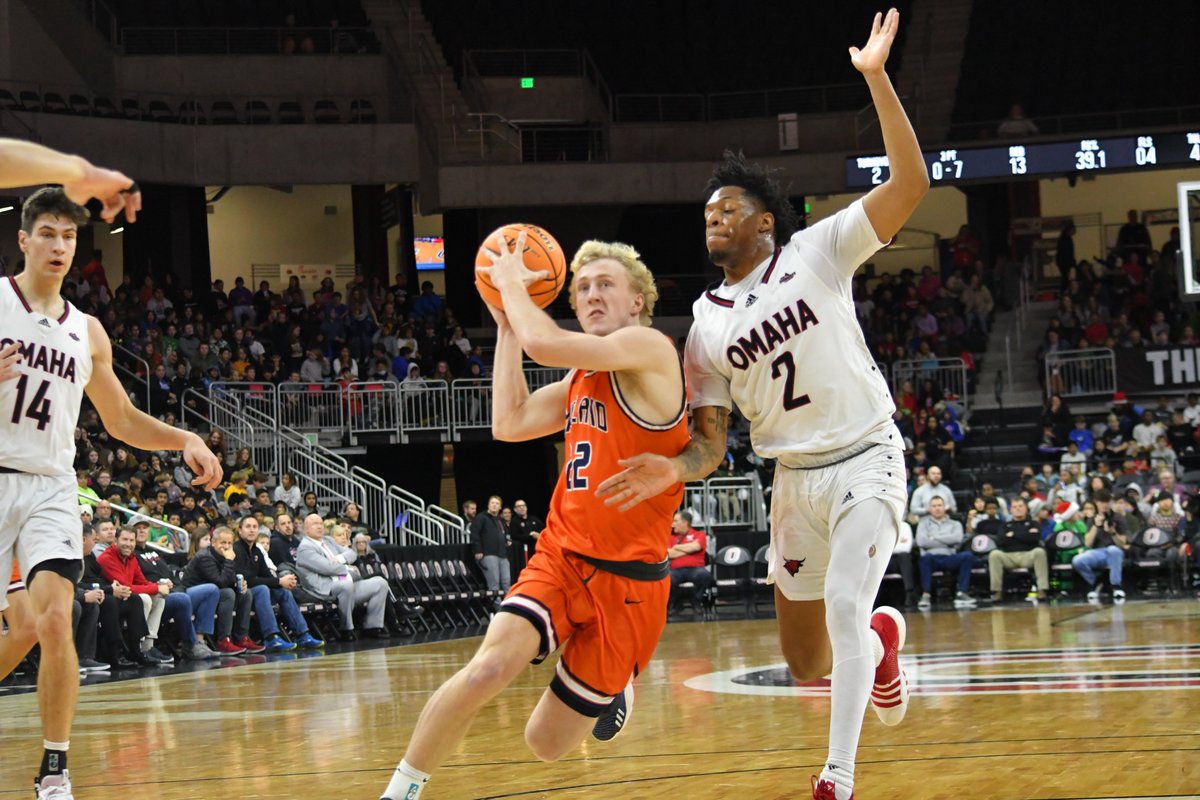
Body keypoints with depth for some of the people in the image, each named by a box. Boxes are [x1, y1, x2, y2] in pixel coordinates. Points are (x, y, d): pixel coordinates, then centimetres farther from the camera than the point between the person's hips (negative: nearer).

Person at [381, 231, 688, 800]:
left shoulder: (649, 349, -11)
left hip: (626, 577, -5)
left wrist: (513, 284, -4)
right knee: (489, 667, -24)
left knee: (546, 743, 4)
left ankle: (615, 685, 38)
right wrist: (505, 322, 11)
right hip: (561, 556, 5)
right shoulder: (581, 376, 15)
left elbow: (544, 344, -22)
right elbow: (510, 423, 9)